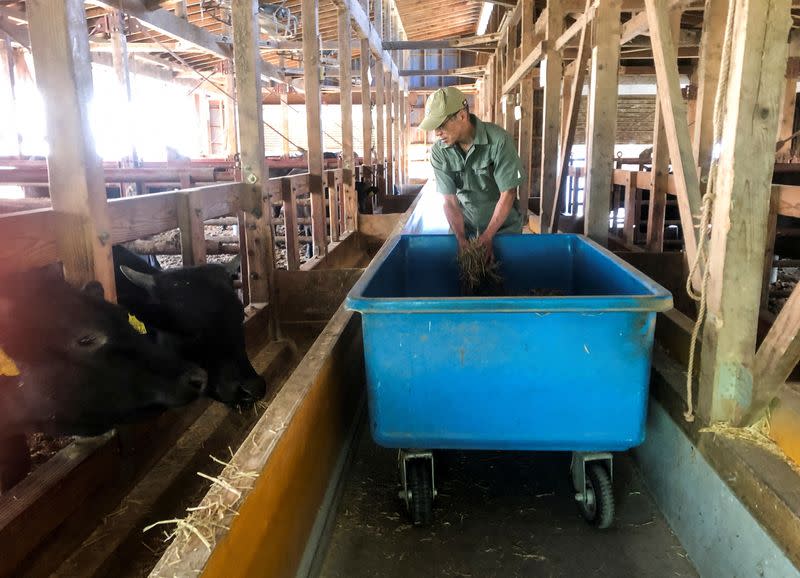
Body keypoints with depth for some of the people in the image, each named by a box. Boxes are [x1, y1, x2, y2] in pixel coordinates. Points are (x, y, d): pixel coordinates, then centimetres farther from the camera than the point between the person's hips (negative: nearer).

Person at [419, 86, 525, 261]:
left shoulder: (499, 140, -22)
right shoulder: (439, 152, -13)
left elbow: (507, 194, -18)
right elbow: (450, 201, -12)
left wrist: (487, 237, -20)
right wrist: (461, 239, -24)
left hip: (503, 226, -2)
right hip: (463, 226, 2)